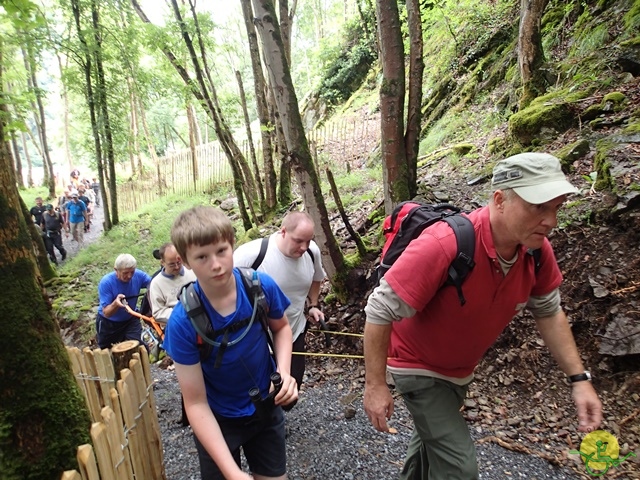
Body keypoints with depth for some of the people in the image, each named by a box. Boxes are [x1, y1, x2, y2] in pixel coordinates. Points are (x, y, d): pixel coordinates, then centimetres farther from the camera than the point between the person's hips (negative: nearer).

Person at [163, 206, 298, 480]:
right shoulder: (183, 322, -28)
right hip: (217, 420, -2)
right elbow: (196, 403, -22)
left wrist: (284, 371, -17)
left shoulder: (262, 286, -22)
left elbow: (281, 327, 1)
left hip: (266, 408, 2)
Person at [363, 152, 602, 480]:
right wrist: (375, 385, -25)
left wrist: (579, 378, -3)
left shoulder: (537, 248, -16)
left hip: (462, 368, 7)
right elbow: (379, 311, -31)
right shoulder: (443, 245, -38)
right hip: (418, 366, -7)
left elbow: (549, 312, 2)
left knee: (434, 436, 29)